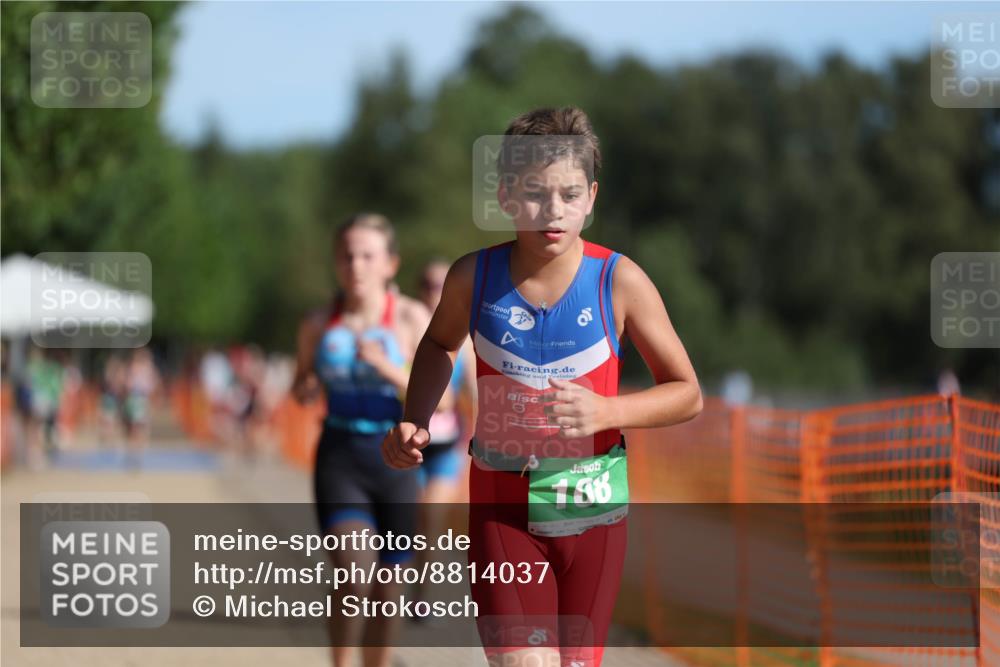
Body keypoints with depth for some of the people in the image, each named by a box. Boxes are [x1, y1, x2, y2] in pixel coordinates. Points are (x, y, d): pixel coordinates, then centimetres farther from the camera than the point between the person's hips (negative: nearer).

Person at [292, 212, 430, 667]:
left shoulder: (412, 319, -5)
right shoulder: (319, 326, 1)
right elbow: (300, 392, 17)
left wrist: (388, 368, -22)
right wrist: (309, 386, -7)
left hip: (396, 459, 0)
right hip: (339, 458, 0)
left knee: (388, 583, 9)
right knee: (354, 574, -19)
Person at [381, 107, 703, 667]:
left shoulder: (620, 281, -12)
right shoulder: (473, 278, -7)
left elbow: (687, 394, -4)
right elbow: (440, 344, 17)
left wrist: (604, 412, -22)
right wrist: (415, 423, 0)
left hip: (592, 507, 1)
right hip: (503, 507, -1)